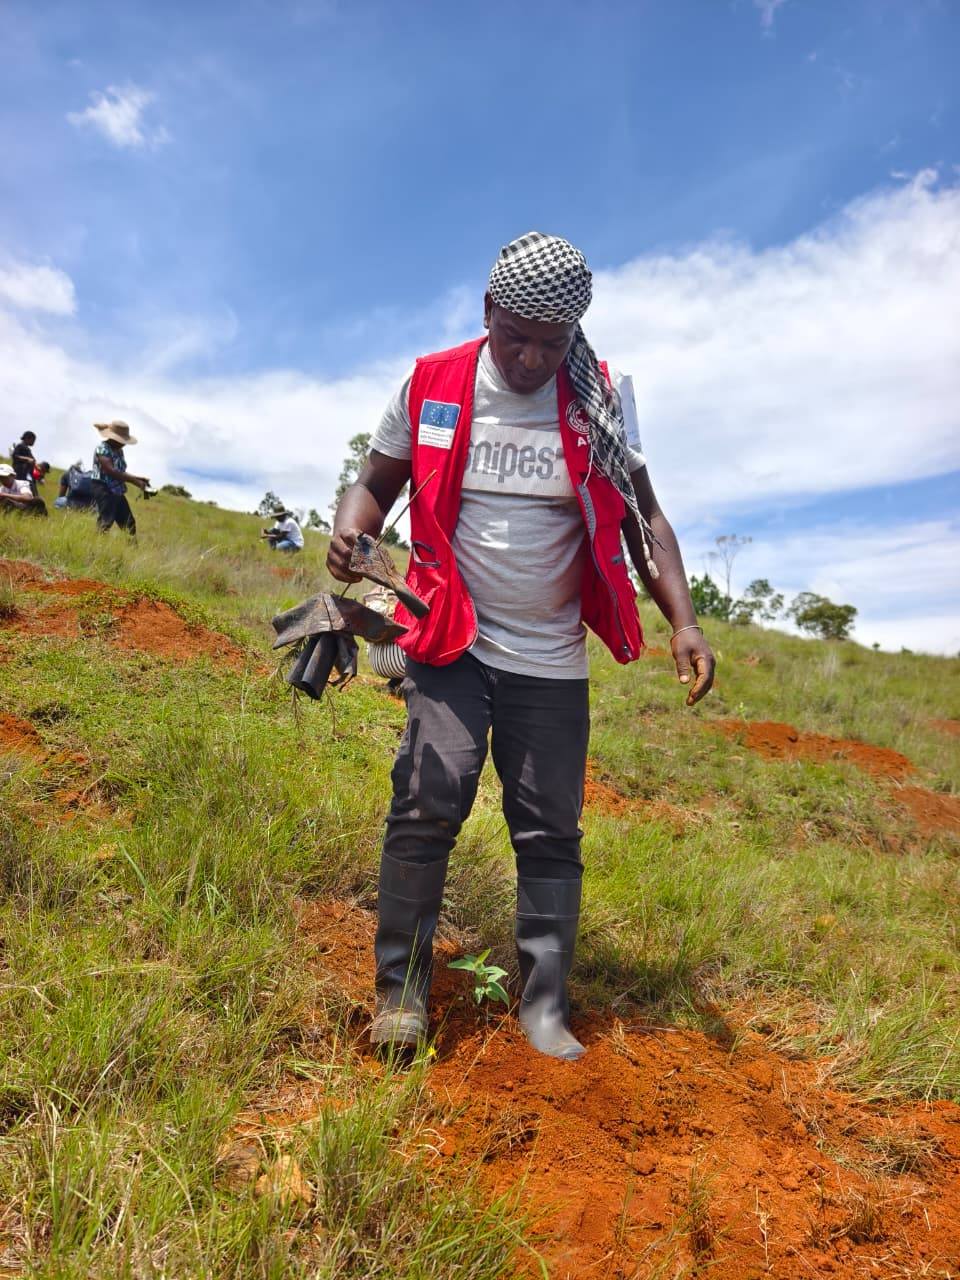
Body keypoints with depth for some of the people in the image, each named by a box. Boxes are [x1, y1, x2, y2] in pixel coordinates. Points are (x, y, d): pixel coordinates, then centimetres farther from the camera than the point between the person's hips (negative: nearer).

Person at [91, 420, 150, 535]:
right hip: (104, 490, -9)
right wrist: (135, 481, -24)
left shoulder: (119, 451, 14)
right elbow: (111, 471, -24)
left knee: (129, 524, 10)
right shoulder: (102, 449, -13)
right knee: (105, 522, -16)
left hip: (117, 491, 9)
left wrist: (137, 478, 4)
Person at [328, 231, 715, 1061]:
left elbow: (642, 517, 2)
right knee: (427, 804, -12)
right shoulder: (431, 385, -3)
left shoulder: (598, 401, -2)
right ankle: (401, 989, 7)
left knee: (551, 830, 5)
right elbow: (376, 481, 7)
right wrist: (349, 532, -16)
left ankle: (545, 1006, 20)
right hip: (450, 643, -1)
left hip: (551, 659, 2)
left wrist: (682, 620, -9)